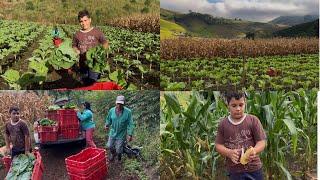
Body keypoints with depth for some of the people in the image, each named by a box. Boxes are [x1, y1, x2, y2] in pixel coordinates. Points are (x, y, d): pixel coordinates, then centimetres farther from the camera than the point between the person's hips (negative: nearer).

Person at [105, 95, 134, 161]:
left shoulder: (128, 112, -19)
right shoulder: (111, 110, -10)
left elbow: (130, 124, -16)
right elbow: (108, 119, 6)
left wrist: (130, 134, -22)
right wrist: (107, 125, -14)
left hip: (121, 134, -3)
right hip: (112, 133, 3)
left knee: (118, 150, 6)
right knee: (109, 146, 19)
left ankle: (119, 156, 43)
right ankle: (113, 153, 53)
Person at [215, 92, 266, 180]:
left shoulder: (253, 120, -6)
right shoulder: (223, 124, -3)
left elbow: (261, 142, -6)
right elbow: (218, 145, 1)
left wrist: (254, 151, -27)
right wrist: (229, 153, -19)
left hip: (254, 168, 0)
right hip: (234, 170, 1)